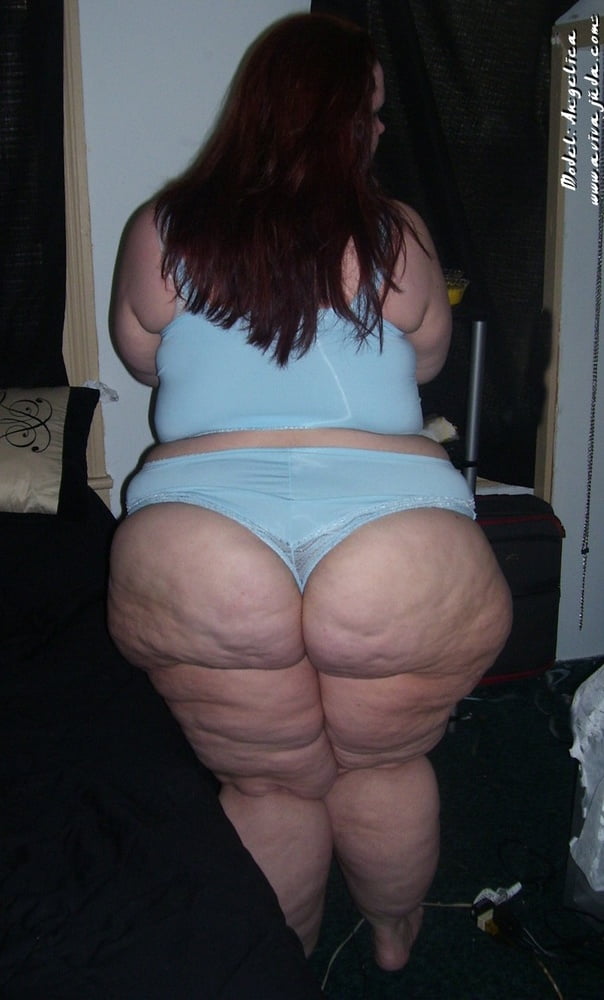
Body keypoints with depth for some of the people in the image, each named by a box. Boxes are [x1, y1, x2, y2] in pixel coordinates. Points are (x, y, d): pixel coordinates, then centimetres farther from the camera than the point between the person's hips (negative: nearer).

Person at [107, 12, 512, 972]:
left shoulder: (162, 231, 8)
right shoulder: (396, 234, 4)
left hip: (196, 556, 1)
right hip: (397, 552, 0)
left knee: (269, 786, 21)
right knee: (385, 767, 24)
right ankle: (397, 940, 50)